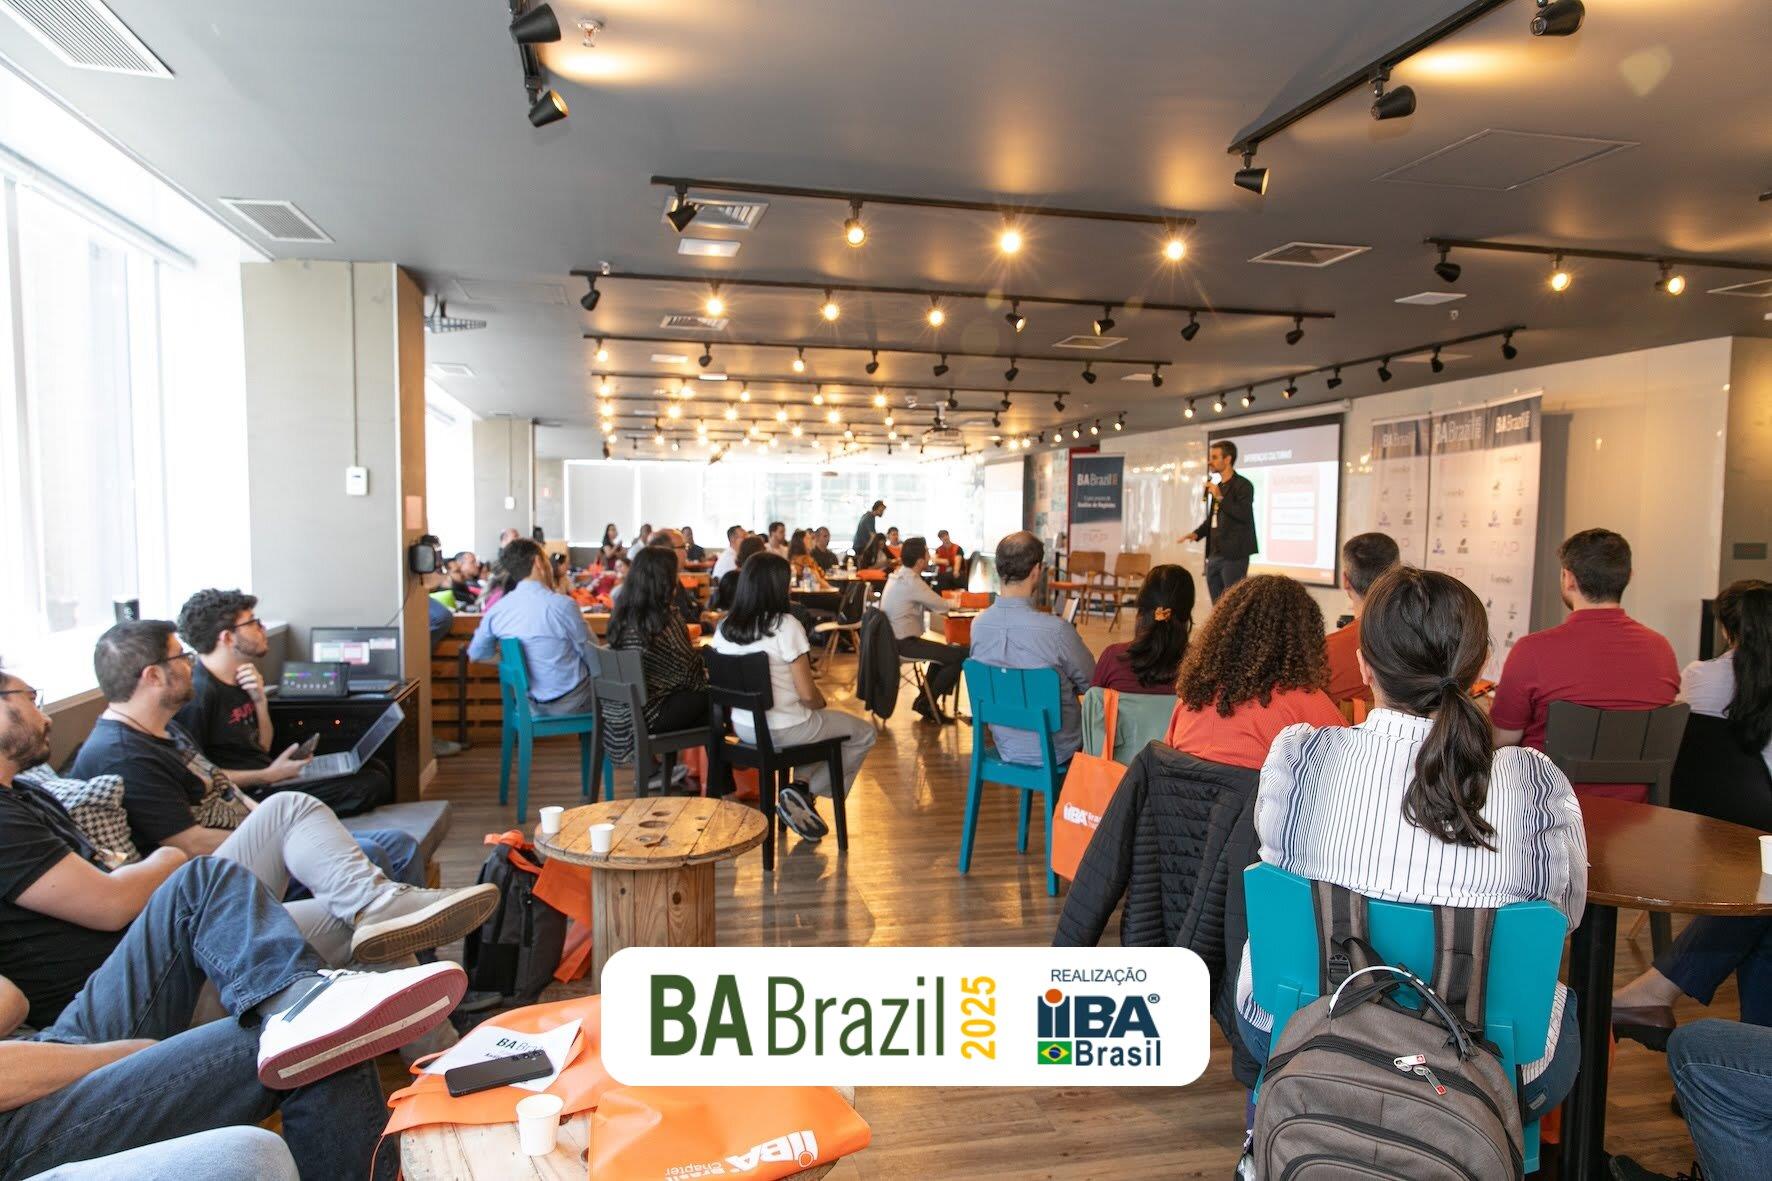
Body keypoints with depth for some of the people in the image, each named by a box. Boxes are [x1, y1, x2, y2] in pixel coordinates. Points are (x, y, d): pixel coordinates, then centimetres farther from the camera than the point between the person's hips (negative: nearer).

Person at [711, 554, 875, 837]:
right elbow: (807, 694, -19)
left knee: (818, 720, 33)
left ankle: (801, 790, 18)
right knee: (864, 732, 15)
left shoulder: (724, 628, -2)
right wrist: (823, 703, 5)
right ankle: (803, 791, 5)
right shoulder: (785, 626, -20)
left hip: (743, 727, 7)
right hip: (785, 730, -7)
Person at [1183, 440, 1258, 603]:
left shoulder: (1243, 485, -7)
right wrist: (1197, 533, 8)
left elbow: (1245, 515, -20)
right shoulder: (1217, 486, 16)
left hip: (1233, 556, -8)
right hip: (1214, 555, 8)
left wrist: (1220, 497, -21)